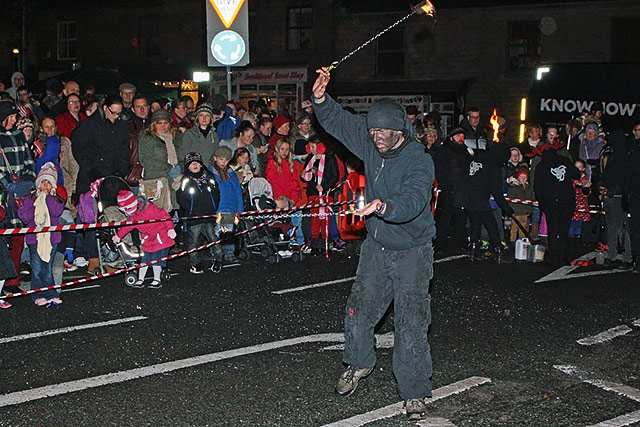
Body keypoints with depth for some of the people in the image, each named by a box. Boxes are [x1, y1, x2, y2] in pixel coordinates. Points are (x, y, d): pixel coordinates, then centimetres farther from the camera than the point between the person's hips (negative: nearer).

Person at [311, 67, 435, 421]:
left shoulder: (419, 160, -23)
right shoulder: (371, 142, -4)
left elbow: (412, 201, -39)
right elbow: (338, 122, 7)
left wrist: (382, 205, -58)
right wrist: (320, 98, -12)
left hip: (411, 250, -6)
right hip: (376, 245, 6)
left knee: (411, 322, -7)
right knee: (359, 309, 14)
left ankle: (415, 393, 5)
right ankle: (359, 364, 40)